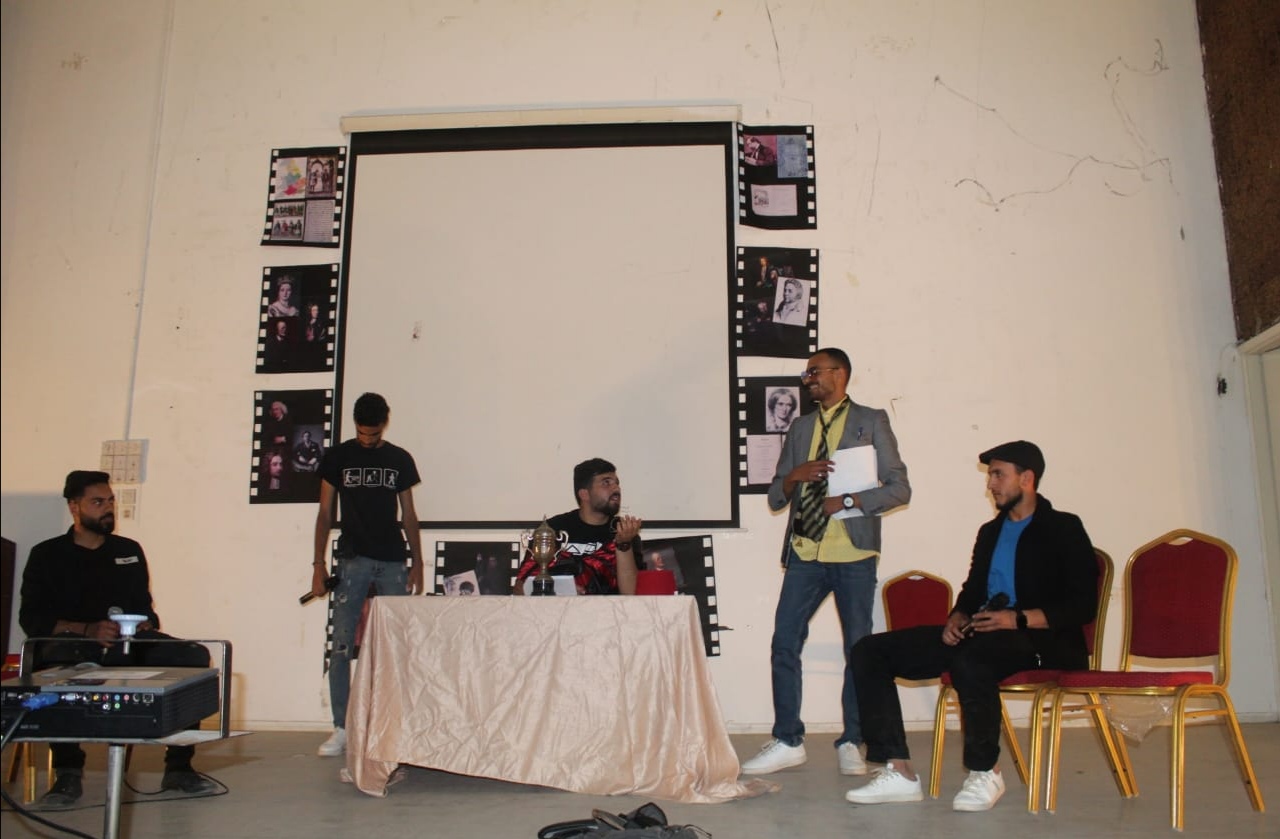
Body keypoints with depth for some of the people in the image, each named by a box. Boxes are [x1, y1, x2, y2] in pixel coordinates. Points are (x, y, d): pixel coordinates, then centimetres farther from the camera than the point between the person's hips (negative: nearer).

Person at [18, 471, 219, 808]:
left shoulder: (129, 550, 20)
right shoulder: (47, 555, 10)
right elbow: (32, 618, -2)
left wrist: (146, 625, -5)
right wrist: (89, 630, -18)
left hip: (128, 647, 3)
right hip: (75, 646, -3)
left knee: (194, 656, -22)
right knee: (57, 660, -40)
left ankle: (178, 766, -17)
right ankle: (68, 773, -26)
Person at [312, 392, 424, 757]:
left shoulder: (400, 459, 9)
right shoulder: (337, 457, 6)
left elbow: (408, 515, 12)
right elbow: (325, 512, 7)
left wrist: (417, 563, 5)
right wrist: (318, 564, 1)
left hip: (393, 562, 1)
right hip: (352, 560, -1)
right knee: (342, 645, -3)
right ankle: (341, 728, 4)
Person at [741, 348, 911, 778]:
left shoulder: (871, 421, 3)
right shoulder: (800, 427, 16)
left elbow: (899, 487, -4)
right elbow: (775, 497, 16)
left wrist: (847, 501, -15)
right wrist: (795, 475, -6)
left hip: (853, 553, -4)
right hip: (805, 553, 4)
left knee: (858, 648, 3)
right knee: (784, 643, 0)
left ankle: (850, 743, 16)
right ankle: (787, 742, 10)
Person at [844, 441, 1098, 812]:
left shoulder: (1063, 529, 2)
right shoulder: (990, 532, 23)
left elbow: (1083, 605, -8)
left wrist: (1018, 619, -21)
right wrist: (956, 620, 1)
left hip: (1043, 642, -7)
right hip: (981, 636, 7)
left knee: (970, 656, -41)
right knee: (870, 652, -8)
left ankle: (985, 773, -19)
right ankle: (899, 771, -14)